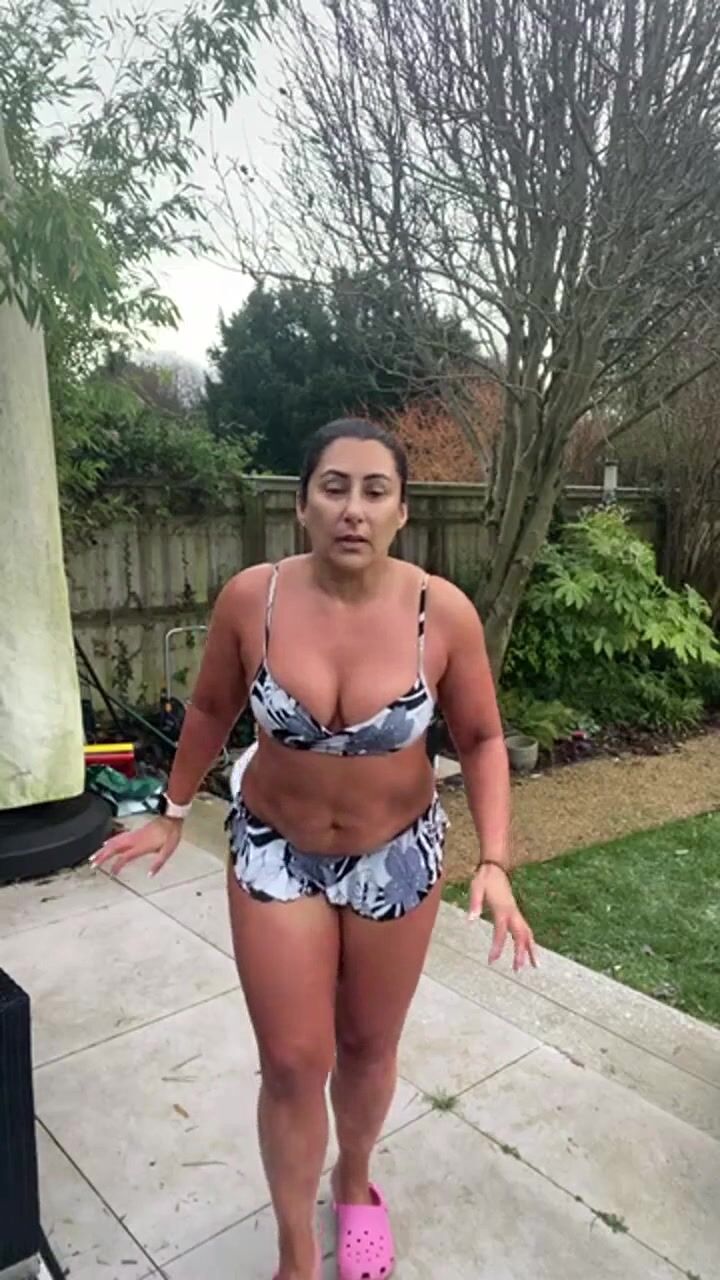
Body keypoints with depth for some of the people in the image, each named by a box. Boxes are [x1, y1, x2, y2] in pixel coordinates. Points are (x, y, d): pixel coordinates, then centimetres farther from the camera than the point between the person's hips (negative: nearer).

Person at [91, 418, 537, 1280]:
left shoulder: (443, 613, -20)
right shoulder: (250, 599, -18)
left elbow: (481, 740, -7)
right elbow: (212, 709, 0)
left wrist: (494, 863, -16)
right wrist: (173, 812, 8)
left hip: (397, 856, 1)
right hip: (275, 852, 0)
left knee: (368, 1046, 19)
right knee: (294, 1063, 6)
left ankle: (354, 1183, 52)